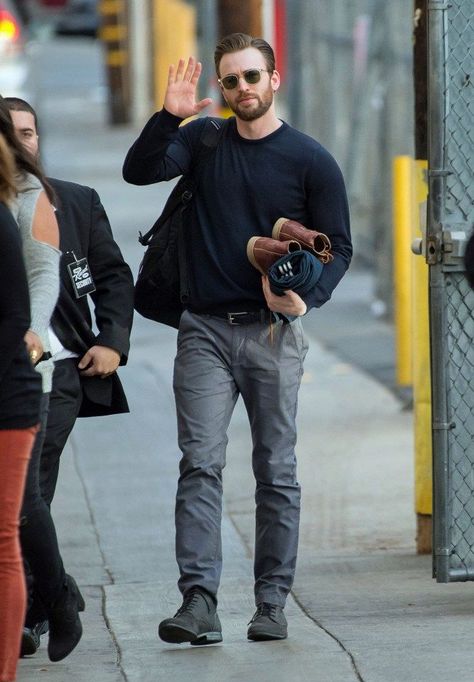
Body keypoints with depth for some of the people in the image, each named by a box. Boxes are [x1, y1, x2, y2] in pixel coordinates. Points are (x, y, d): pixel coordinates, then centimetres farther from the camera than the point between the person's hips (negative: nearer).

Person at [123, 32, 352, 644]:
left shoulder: (310, 160, 2)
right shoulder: (201, 141, 8)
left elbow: (338, 247, 3)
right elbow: (139, 172, -6)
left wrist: (307, 296, -15)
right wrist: (168, 117, -21)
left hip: (273, 331, -1)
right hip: (205, 330, 1)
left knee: (276, 471, 3)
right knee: (200, 463, -9)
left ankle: (271, 603, 8)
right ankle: (199, 600, -14)